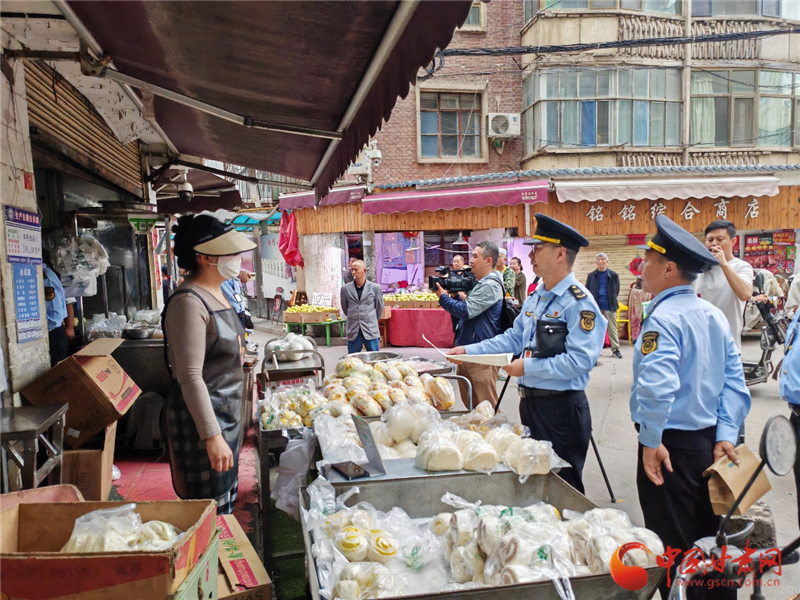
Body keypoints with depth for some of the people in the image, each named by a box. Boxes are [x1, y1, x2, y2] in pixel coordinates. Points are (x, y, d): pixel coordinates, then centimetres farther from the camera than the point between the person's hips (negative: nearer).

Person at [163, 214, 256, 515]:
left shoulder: (216, 292, 8)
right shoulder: (189, 302, -21)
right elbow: (190, 376, -25)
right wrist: (212, 436, -26)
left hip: (227, 412, 10)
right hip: (202, 419, -10)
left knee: (227, 501, 21)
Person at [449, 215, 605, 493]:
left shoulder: (579, 302, -18)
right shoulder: (535, 297, 10)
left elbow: (580, 360, -25)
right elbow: (514, 337, 16)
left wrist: (528, 367, -22)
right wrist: (469, 350, 9)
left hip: (561, 407, -9)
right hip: (529, 401, 9)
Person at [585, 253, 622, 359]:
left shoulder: (613, 275, 1)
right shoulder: (591, 276, 5)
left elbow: (616, 290, 5)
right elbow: (587, 290, 8)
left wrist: (612, 300, 0)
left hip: (609, 306, -1)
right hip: (595, 306, 1)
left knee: (612, 329, 4)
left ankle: (615, 349, 11)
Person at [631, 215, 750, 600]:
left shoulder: (663, 318, -19)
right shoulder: (715, 316, 7)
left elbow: (657, 385, -31)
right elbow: (734, 382, 6)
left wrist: (651, 441, -21)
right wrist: (725, 436, 4)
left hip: (670, 447, -8)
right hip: (709, 443, 8)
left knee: (673, 551, 6)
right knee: (708, 543, 21)